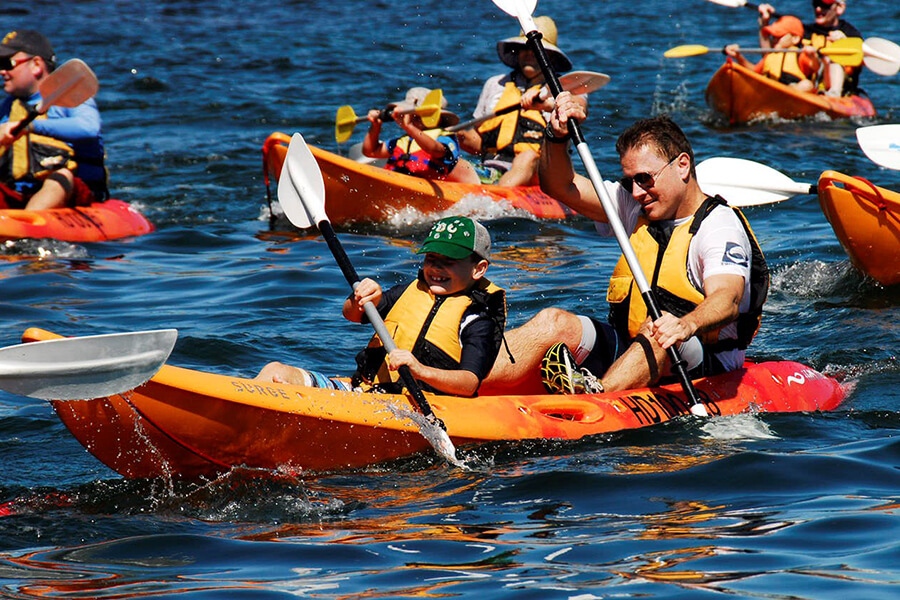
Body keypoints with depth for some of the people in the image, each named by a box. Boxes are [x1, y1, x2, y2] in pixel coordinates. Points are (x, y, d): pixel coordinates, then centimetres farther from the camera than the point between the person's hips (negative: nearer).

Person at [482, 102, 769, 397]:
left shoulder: (721, 226, -11)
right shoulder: (637, 208, 12)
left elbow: (726, 299, -30)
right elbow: (560, 186, 9)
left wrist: (687, 325, -51)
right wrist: (557, 136, -11)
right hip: (629, 350, 6)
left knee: (662, 325, -37)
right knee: (553, 322, -17)